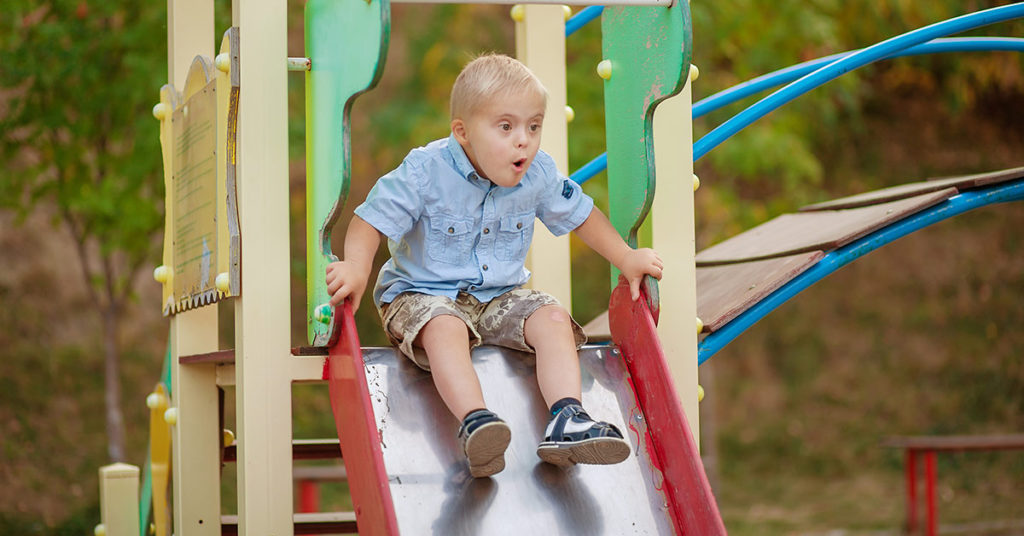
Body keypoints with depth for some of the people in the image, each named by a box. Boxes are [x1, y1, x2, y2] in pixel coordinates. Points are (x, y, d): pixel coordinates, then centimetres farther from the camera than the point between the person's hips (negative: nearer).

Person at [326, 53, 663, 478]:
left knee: (553, 319, -20)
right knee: (445, 329, -36)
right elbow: (373, 218, -18)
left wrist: (625, 259, 14)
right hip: (424, 294, -5)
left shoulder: (539, 174, -3)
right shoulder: (426, 171, -17)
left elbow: (579, 215, 14)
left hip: (501, 297, 5)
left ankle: (566, 420, -34)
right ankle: (475, 423, -55)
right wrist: (356, 268, -36)